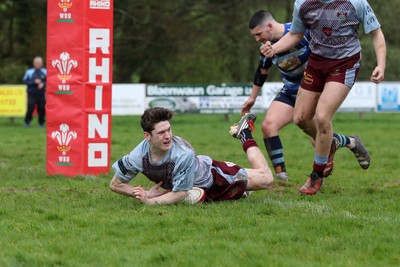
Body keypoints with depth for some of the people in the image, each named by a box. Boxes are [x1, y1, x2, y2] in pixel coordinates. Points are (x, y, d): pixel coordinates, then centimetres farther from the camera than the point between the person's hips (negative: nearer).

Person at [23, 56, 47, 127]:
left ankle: (41, 123, 14)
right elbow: (25, 81, -2)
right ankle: (27, 122, 12)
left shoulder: (45, 72, 6)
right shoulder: (29, 72, 0)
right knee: (30, 108, -6)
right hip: (32, 94, -2)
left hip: (41, 94, 2)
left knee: (42, 109, 0)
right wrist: (34, 82, -13)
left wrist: (43, 84, -11)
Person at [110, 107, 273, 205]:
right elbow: (115, 185, -18)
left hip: (209, 174, -4)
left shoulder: (184, 154, -44)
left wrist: (150, 201, -39)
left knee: (265, 179, 9)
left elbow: (181, 193, -35)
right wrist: (146, 194, -27)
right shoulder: (138, 156, -33)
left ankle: (246, 137, 29)